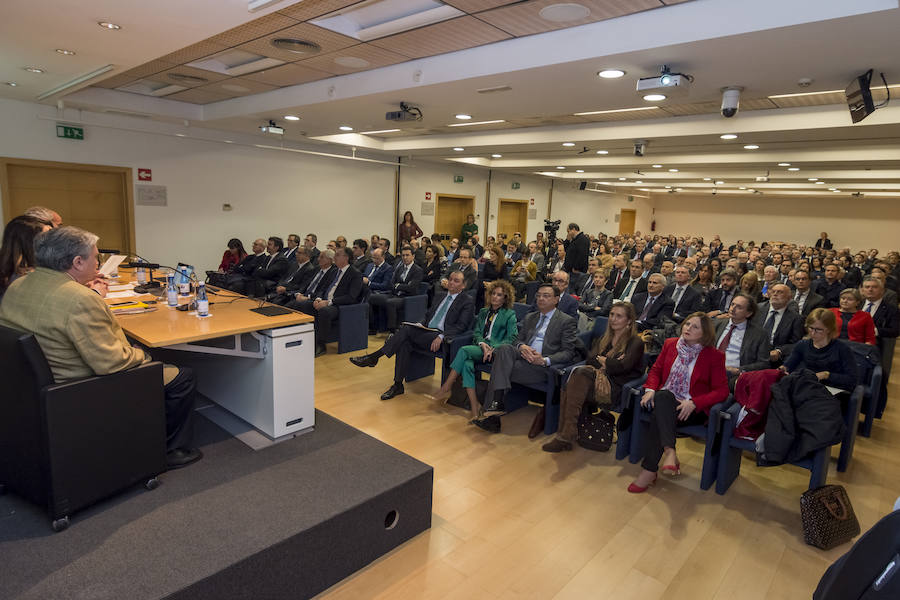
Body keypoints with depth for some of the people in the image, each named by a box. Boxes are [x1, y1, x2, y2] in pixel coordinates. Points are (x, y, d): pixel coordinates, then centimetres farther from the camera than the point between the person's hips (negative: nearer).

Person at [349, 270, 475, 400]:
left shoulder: (467, 301, 2)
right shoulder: (441, 297, 25)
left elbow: (461, 326, -9)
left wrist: (441, 337, -22)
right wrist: (420, 325, 5)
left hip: (442, 337, -6)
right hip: (426, 332, 7)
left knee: (407, 329, -26)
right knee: (404, 342, -25)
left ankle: (374, 357, -20)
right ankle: (398, 385, -19)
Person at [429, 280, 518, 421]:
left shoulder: (510, 315, 10)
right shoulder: (483, 312, 26)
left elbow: (512, 338, -1)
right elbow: (476, 332, 15)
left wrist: (493, 348, -16)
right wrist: (482, 344, -9)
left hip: (496, 351, -4)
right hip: (479, 347, 5)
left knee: (464, 350, -29)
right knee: (467, 364, -31)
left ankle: (446, 388, -23)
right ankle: (474, 406, -32)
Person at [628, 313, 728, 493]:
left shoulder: (714, 356, 0)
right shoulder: (670, 344, 11)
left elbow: (721, 391, -3)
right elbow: (656, 370, 18)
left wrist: (693, 403, -18)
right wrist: (651, 389, -3)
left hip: (692, 409, -3)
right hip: (664, 400, 3)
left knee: (657, 417, -33)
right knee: (662, 396, -35)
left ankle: (649, 470, -31)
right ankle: (669, 452, -38)